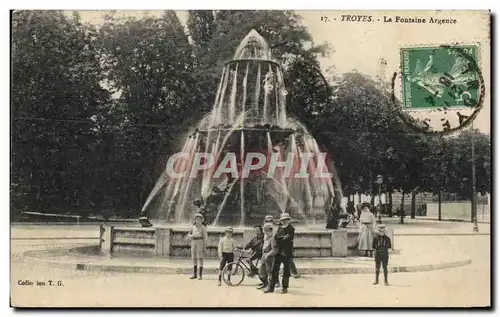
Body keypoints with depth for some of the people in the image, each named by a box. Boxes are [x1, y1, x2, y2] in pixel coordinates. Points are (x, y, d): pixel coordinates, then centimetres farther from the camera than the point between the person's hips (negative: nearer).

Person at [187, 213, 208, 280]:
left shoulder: (203, 227, -4)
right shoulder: (193, 227, 12)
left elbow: (205, 237, -6)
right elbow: (188, 235, 18)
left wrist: (204, 246, -13)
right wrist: (192, 236, -6)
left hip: (200, 243, -5)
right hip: (193, 243, 6)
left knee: (200, 258, -7)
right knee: (194, 258, 7)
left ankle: (200, 275, -5)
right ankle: (194, 274, 13)